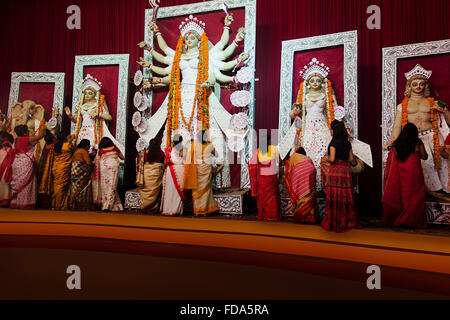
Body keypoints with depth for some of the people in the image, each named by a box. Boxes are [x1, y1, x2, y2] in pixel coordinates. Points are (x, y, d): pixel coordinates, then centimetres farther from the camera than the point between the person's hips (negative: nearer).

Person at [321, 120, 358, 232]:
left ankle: (335, 223, 2)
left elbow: (332, 159, -14)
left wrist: (327, 159, 8)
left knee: (335, 197, -2)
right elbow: (351, 159, 15)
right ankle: (347, 222, 16)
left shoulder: (334, 142, -8)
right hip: (346, 170, 6)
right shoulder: (347, 143, 10)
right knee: (346, 197, 10)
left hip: (335, 170, -6)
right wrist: (354, 163, 36)